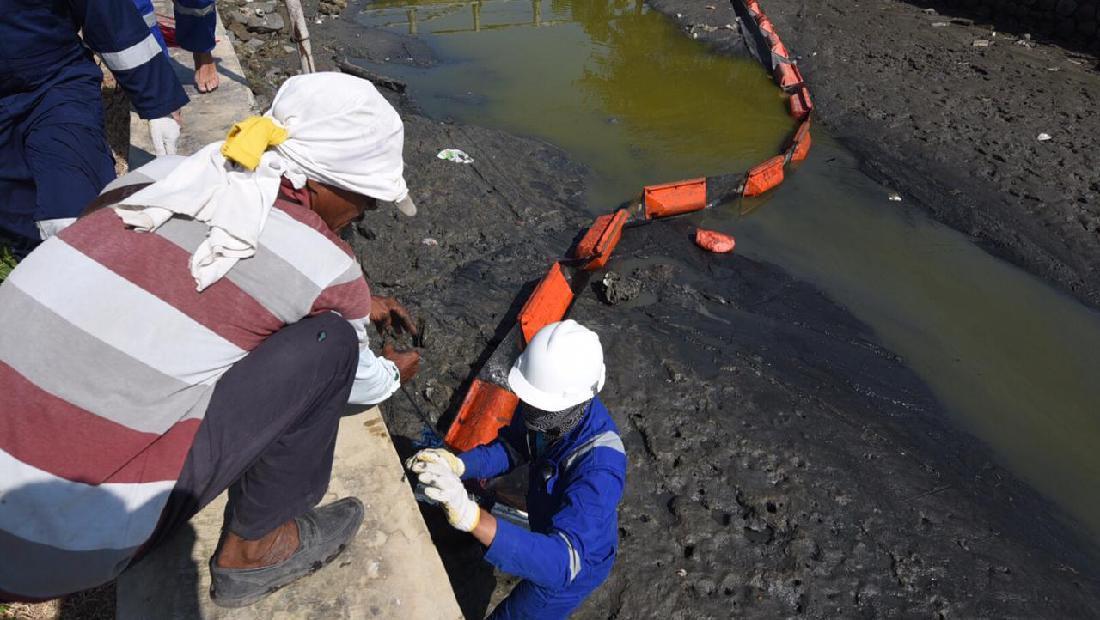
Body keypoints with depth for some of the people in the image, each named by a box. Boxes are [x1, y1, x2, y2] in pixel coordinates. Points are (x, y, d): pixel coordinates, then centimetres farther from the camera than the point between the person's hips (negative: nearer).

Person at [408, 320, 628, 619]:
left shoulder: (600, 466, -46)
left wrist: (472, 517, -64)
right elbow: (513, 446, -9)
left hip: (575, 564, -6)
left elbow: (562, 562, -51)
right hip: (548, 525, 7)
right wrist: (457, 464, -30)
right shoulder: (548, 399, -24)